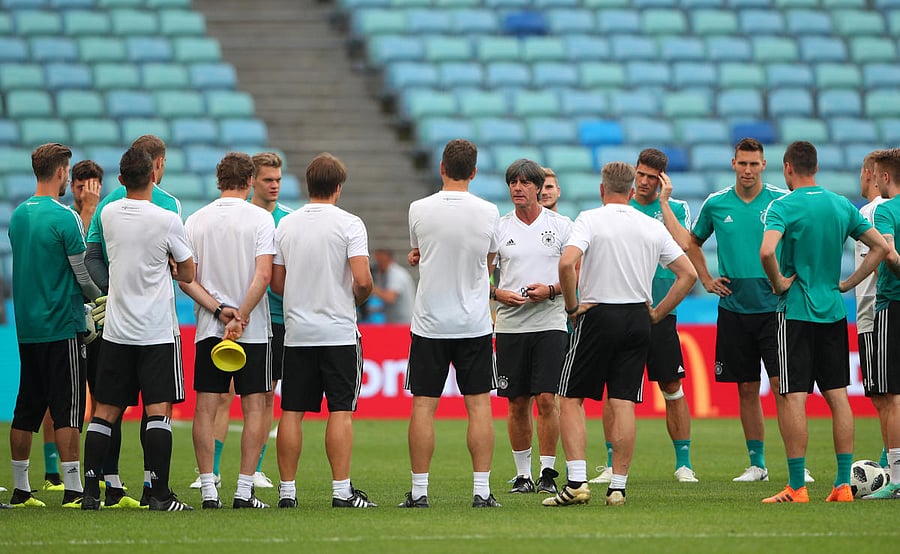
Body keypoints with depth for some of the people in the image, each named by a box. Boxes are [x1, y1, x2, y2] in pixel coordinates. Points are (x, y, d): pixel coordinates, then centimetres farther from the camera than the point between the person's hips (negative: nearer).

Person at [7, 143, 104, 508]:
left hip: (26, 325, 7)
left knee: (26, 410, 10)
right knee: (67, 409, -5)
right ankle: (72, 489, -7)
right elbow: (84, 275, -11)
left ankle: (20, 489, 13)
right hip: (63, 327, -7)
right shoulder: (64, 218, -13)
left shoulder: (18, 215, 9)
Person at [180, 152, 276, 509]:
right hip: (254, 329, -3)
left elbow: (185, 279, -1)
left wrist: (220, 311, -5)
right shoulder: (260, 218, -5)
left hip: (208, 329, 3)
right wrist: (240, 316, -13)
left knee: (206, 409, 4)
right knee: (254, 409, 3)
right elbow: (263, 275, -15)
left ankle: (209, 490, 0)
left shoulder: (196, 221, 5)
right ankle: (244, 490, -2)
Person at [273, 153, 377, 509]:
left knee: (292, 412, 6)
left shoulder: (286, 225, 6)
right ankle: (341, 490, -6)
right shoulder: (349, 224, -8)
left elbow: (276, 283, 8)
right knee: (340, 411, -2)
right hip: (339, 331, -4)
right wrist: (358, 298, 5)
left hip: (297, 332, 4)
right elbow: (362, 279, -16)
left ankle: (287, 490, 5)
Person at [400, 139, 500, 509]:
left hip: (429, 323, -1)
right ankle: (481, 490, 0)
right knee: (479, 405, 3)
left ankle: (419, 491, 2)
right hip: (475, 323, 1)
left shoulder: (419, 210, -5)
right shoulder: (488, 212, -3)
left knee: (423, 406, 3)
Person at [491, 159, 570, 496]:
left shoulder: (561, 226, 2)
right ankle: (522, 473, 13)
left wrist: (551, 290, -13)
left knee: (546, 399, -9)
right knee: (517, 402, 4)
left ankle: (548, 473, -1)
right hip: (510, 326, 2)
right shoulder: (498, 228, 6)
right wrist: (498, 294, -10)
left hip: (550, 324, -2)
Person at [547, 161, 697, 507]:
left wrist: (572, 307, -8)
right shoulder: (654, 227, 8)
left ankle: (577, 482, -8)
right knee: (623, 404, 4)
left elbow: (567, 263, -21)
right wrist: (656, 313, 11)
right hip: (638, 320, 4)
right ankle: (618, 487, 2)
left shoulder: (590, 220, -6)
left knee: (570, 399, 4)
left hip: (598, 316, -4)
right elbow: (688, 274, 8)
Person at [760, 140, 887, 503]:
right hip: (834, 311, 5)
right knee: (837, 395, 8)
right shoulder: (842, 205, 7)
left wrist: (778, 283, -10)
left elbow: (767, 251, -26)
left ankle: (797, 487, -7)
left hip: (796, 311, -5)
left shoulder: (783, 206, -10)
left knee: (793, 398, -4)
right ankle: (843, 484, 7)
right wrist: (848, 283, 10)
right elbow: (880, 247, 9)